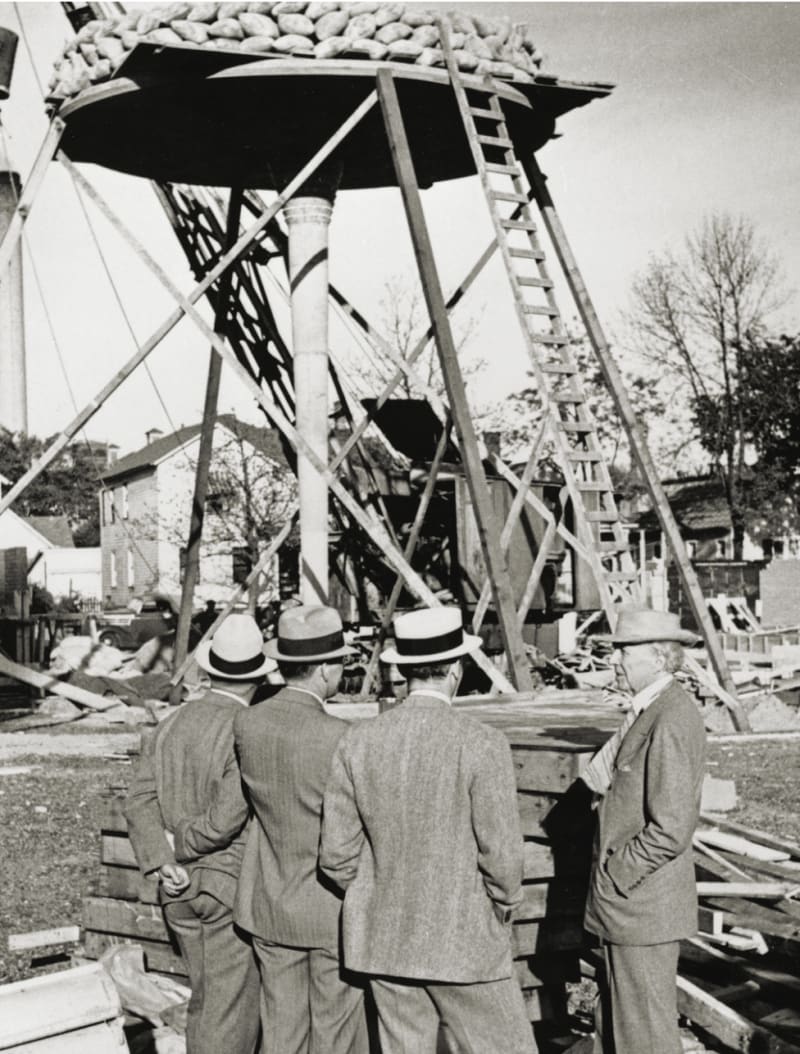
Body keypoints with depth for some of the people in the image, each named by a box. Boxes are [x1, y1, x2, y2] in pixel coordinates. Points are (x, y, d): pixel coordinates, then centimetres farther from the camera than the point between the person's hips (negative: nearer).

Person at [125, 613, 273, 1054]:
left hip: (181, 887, 7)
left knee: (206, 998, 18)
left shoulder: (170, 726, 4)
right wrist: (186, 844, -5)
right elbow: (229, 815, -22)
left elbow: (140, 800, -4)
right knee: (230, 1007, 2)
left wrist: (162, 863, -11)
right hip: (231, 885, -7)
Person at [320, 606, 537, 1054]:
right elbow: (501, 854, -13)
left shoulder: (358, 741, -4)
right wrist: (504, 909, 5)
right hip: (463, 941, -4)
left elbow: (337, 853, -1)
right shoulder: (482, 744, -16)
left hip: (383, 938, 5)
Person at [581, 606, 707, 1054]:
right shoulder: (650, 710, 10)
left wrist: (616, 876, -16)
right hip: (625, 899, 10)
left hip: (643, 901, -10)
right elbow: (600, 778, 16)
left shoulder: (671, 721, -21)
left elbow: (671, 829, -24)